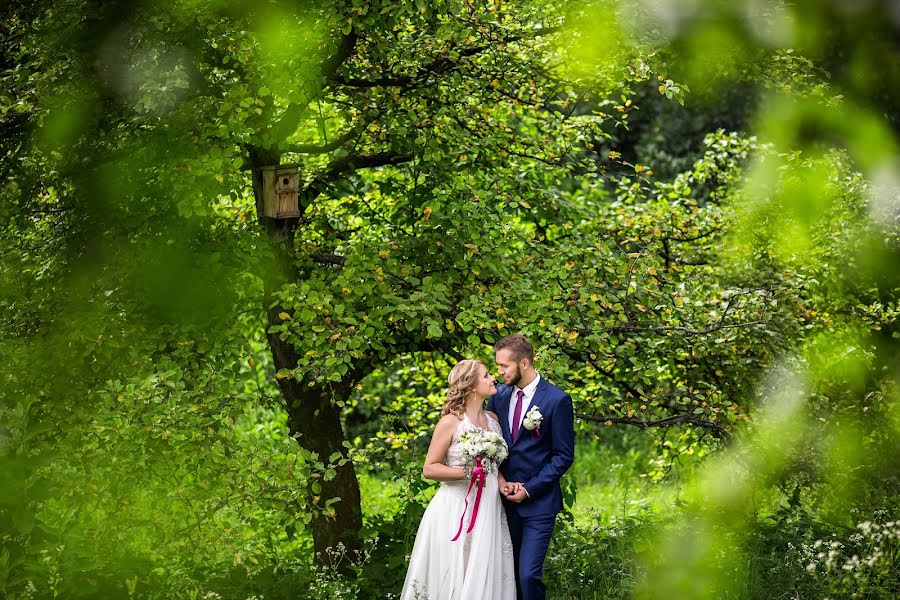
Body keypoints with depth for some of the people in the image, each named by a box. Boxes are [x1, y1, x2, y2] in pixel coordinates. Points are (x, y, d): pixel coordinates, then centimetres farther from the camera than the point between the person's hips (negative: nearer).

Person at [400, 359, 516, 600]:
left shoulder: (493, 419, 10)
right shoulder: (450, 422, -7)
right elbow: (429, 469, -8)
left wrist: (502, 483, 3)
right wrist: (465, 472, -18)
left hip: (488, 509, 6)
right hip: (456, 510, -6)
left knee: (484, 577, 3)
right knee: (452, 580, -5)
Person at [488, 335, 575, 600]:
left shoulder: (557, 400, -8)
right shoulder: (499, 397, 8)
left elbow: (564, 456, -6)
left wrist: (529, 489, -11)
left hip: (539, 502, -5)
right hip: (506, 500, 5)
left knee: (529, 575, -13)